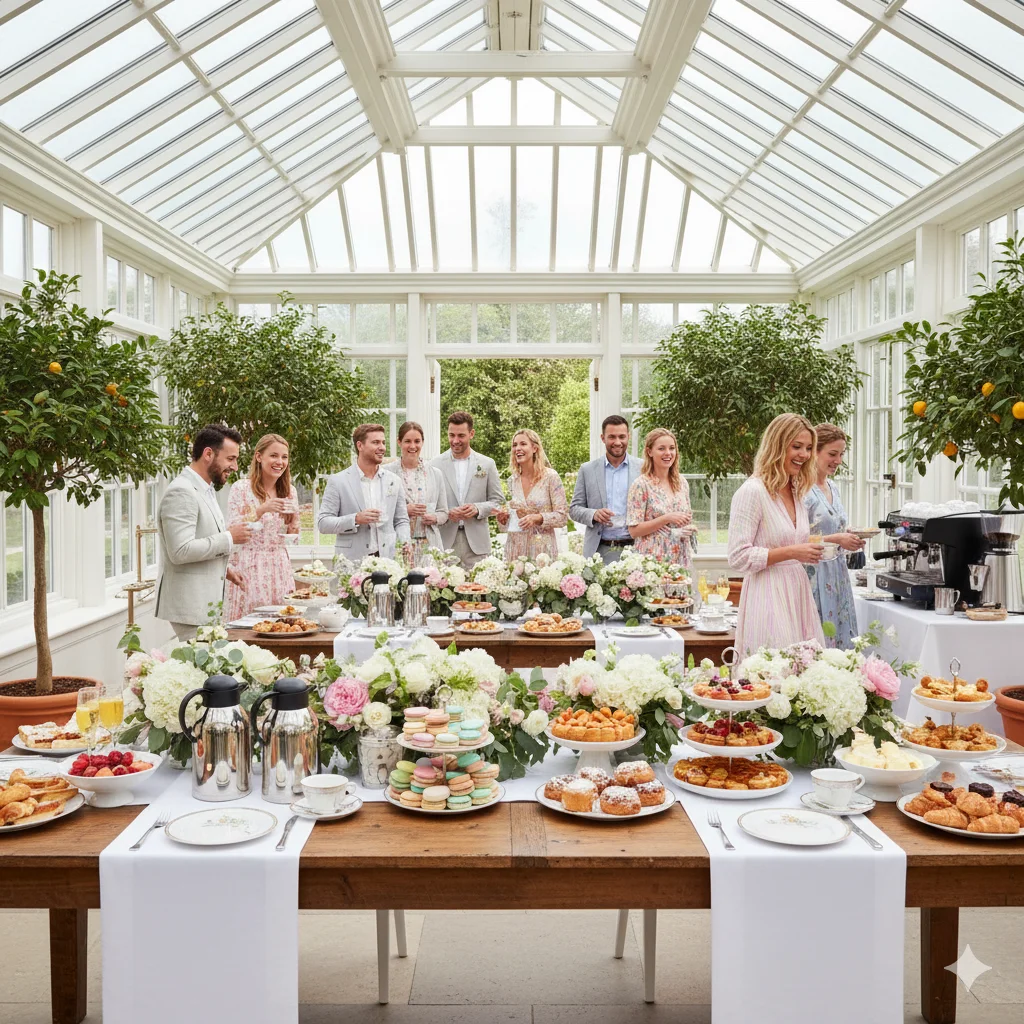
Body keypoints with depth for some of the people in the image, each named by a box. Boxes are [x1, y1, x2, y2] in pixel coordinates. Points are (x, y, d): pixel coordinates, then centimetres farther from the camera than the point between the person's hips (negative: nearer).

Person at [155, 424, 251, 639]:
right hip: (190, 607, -10)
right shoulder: (181, 492, -15)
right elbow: (180, 551, -24)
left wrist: (225, 569, 13)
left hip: (206, 604, 10)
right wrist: (229, 538, -17)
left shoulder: (206, 490, 16)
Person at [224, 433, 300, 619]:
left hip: (279, 568, 4)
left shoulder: (289, 491, 9)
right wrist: (262, 509, -18)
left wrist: (293, 516, -7)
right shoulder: (241, 488, -4)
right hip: (249, 568, -4)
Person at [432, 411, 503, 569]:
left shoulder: (487, 464, 8)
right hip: (445, 541, -1)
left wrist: (478, 509, -9)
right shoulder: (436, 465, 5)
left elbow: (497, 501, 9)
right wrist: (446, 513, -13)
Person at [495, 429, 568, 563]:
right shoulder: (512, 480, 8)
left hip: (542, 549, -4)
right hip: (515, 550, 4)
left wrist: (538, 518, -21)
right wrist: (503, 518, -3)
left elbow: (562, 516, -7)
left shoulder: (550, 477, -5)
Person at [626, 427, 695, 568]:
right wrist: (667, 518, -18)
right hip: (652, 560, -5)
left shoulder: (682, 482, 9)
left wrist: (689, 529, -1)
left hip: (680, 559, 5)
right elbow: (634, 530, -11)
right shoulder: (641, 485, -8)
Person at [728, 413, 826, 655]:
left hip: (798, 592, 8)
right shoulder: (752, 492, -11)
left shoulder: (797, 493, 15)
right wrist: (791, 552, -18)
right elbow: (738, 557, -16)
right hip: (767, 597, -8)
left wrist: (812, 551, 6)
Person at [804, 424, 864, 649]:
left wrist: (849, 539, 5)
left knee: (840, 642, 8)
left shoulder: (833, 488, 15)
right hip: (813, 578, -8)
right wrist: (836, 539, -18)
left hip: (836, 578, 8)